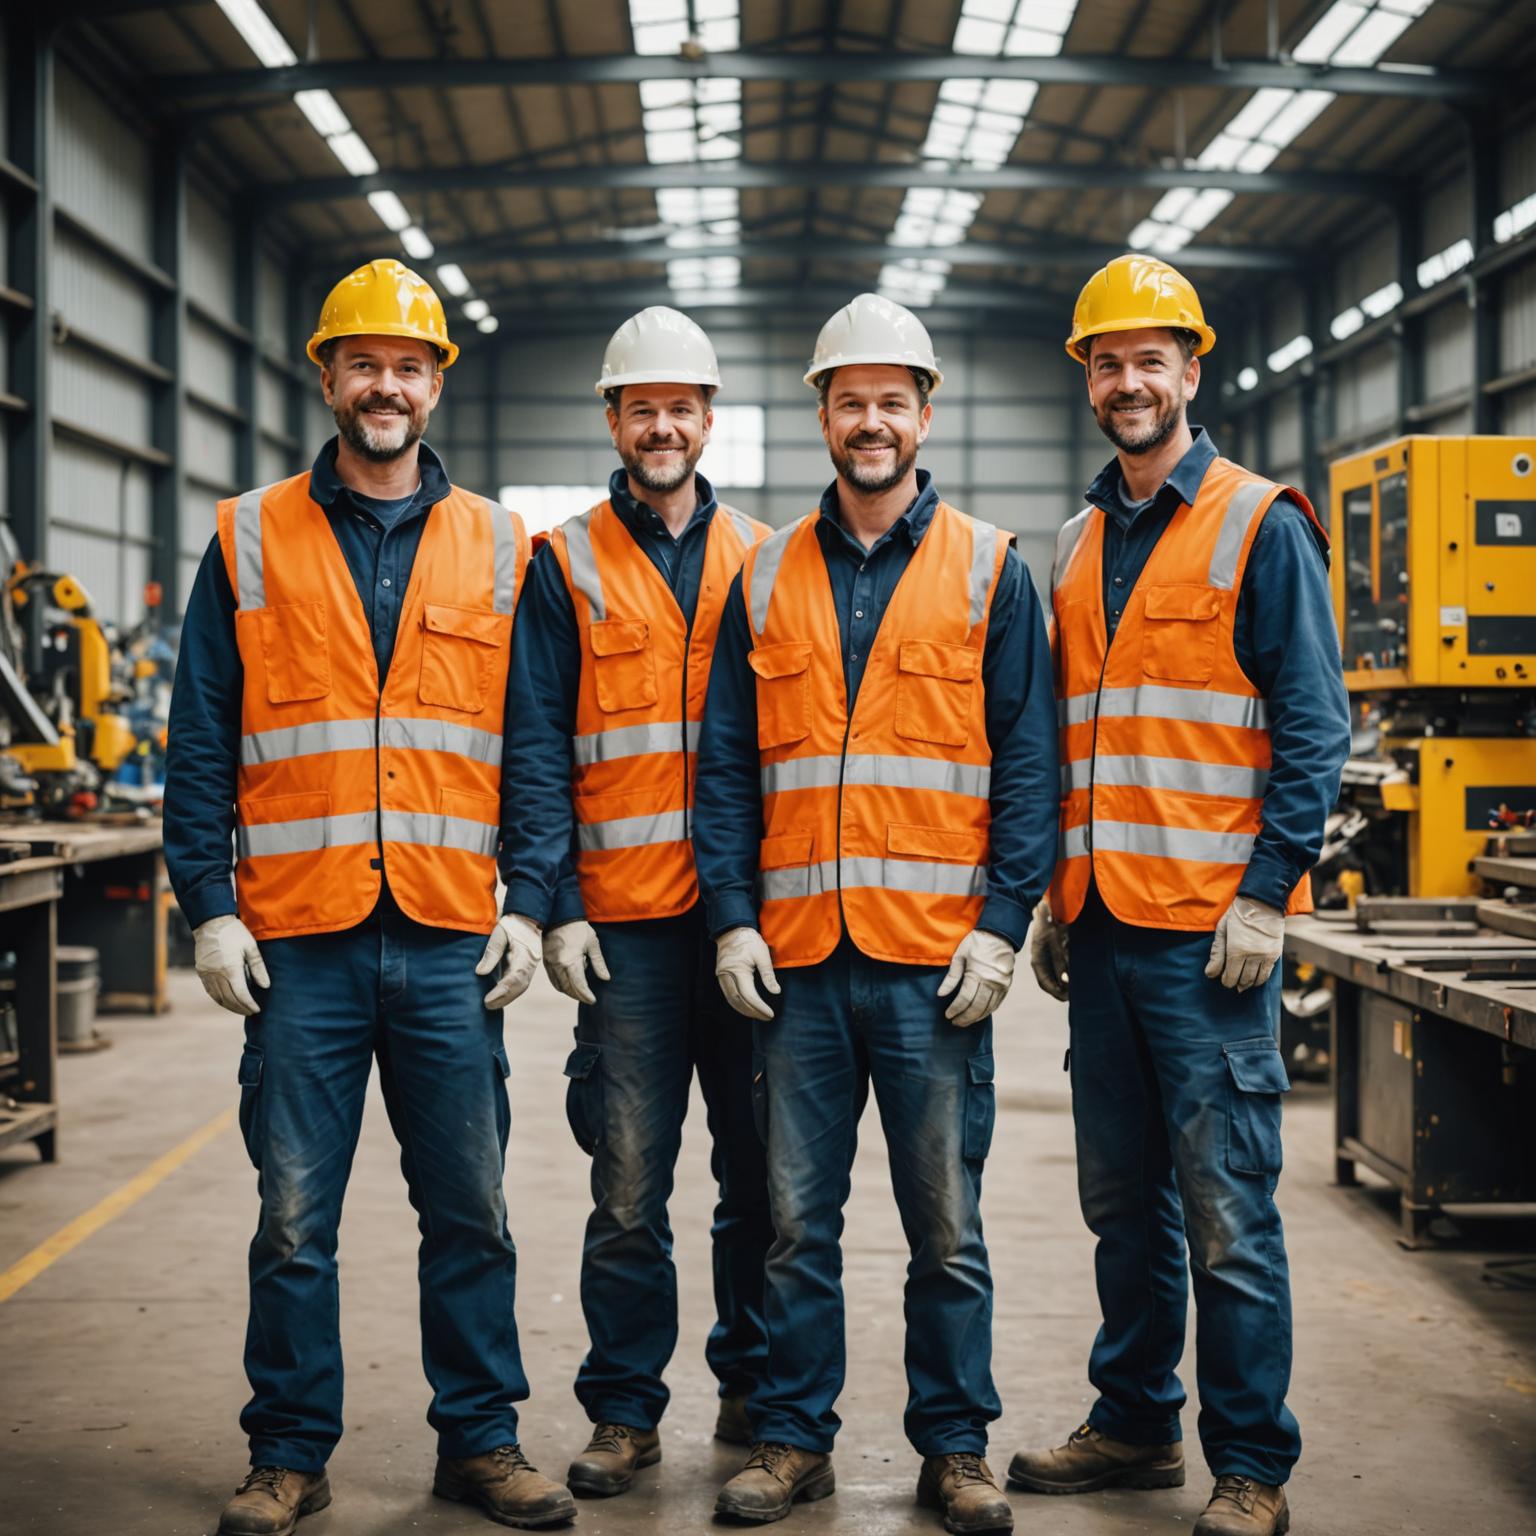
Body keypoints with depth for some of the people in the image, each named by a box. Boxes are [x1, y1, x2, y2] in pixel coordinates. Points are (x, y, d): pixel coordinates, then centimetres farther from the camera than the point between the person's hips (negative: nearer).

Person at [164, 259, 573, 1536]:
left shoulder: (499, 550, 9)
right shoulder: (250, 543, 7)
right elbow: (201, 746, 5)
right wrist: (210, 906, -3)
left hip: (450, 946, 1)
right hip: (299, 940, -1)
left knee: (471, 1211, 7)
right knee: (295, 1217, 6)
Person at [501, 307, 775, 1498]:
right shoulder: (568, 567, 7)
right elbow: (538, 748, 3)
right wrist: (551, 905, -6)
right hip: (624, 920, -1)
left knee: (762, 1173, 7)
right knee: (629, 1188, 1)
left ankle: (755, 1385, 23)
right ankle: (625, 1412, 13)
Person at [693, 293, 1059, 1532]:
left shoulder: (989, 572, 5)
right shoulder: (766, 580, 11)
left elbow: (1029, 766, 1)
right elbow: (725, 768, 10)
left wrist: (1001, 923, -7)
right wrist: (733, 919, 0)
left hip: (937, 957, -2)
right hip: (798, 958, 2)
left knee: (946, 1224, 5)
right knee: (798, 1219, 8)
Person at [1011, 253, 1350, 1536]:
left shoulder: (1260, 526, -3)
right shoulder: (1079, 547, 16)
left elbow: (1312, 723, -7)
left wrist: (1267, 893, -14)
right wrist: (1055, 896, 16)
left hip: (1208, 925, -6)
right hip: (1102, 923, 7)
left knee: (1227, 1211, -3)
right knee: (1124, 1200, 14)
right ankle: (1135, 1426, 26)